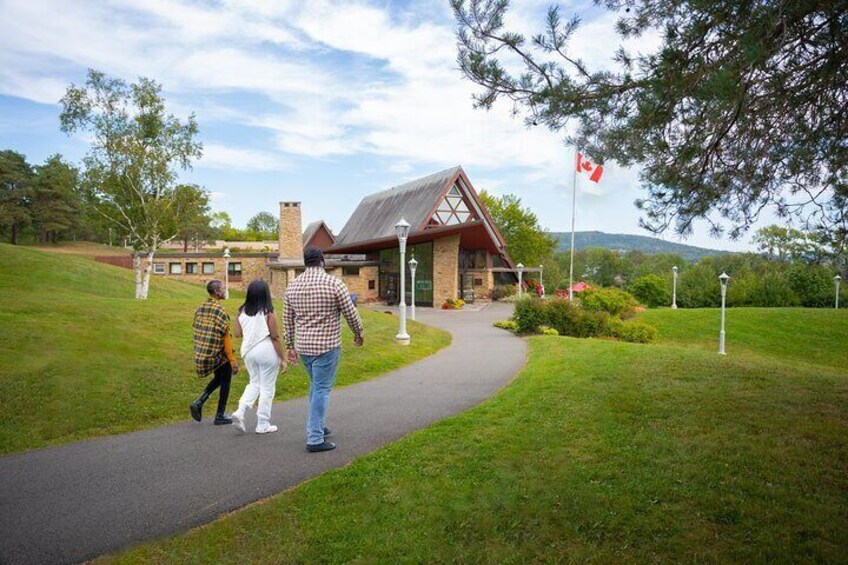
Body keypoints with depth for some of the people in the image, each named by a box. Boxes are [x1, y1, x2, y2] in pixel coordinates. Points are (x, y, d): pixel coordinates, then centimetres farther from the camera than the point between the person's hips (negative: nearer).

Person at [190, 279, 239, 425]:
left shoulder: (200, 308, 4)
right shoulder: (220, 310, -18)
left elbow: (197, 332, 11)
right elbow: (226, 337, -19)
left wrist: (200, 353, 22)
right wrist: (233, 361, -15)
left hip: (203, 354, 7)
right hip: (220, 354, -7)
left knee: (218, 379, 26)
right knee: (225, 383, 10)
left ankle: (198, 403, 11)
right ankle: (220, 416, 17)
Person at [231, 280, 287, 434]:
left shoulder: (242, 312, 0)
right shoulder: (268, 313, -14)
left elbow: (237, 333, 5)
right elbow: (275, 337, -12)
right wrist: (283, 358, -6)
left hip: (248, 351, 5)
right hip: (267, 351, -5)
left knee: (254, 383, 23)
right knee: (267, 388, 7)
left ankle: (240, 412, 4)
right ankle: (263, 425, 14)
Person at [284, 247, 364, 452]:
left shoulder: (293, 285, 5)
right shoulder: (334, 282, -12)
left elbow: (288, 319, 10)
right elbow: (350, 313, -7)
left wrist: (290, 346, 19)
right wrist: (359, 333, 10)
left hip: (303, 346, 6)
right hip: (327, 346, -6)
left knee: (316, 385, 23)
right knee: (322, 390, 0)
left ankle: (316, 427, 32)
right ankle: (315, 439, 4)